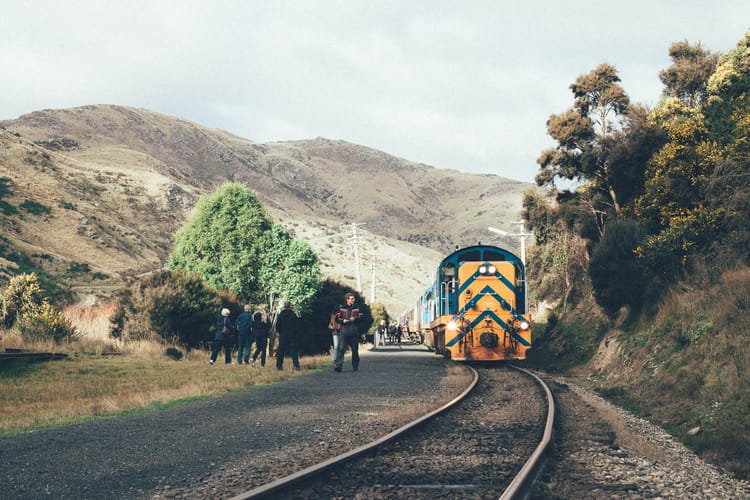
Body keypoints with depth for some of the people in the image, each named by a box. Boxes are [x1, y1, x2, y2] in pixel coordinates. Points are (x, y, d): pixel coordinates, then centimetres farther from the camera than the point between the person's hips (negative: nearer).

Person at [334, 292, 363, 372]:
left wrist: (355, 319, -13)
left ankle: (355, 366, 21)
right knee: (341, 348, -13)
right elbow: (337, 318, 6)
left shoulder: (357, 309, 12)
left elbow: (361, 318, 6)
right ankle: (338, 365, -18)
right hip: (344, 332, -3)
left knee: (355, 349, 8)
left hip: (354, 332, 3)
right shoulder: (341, 308, 6)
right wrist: (343, 321, -12)